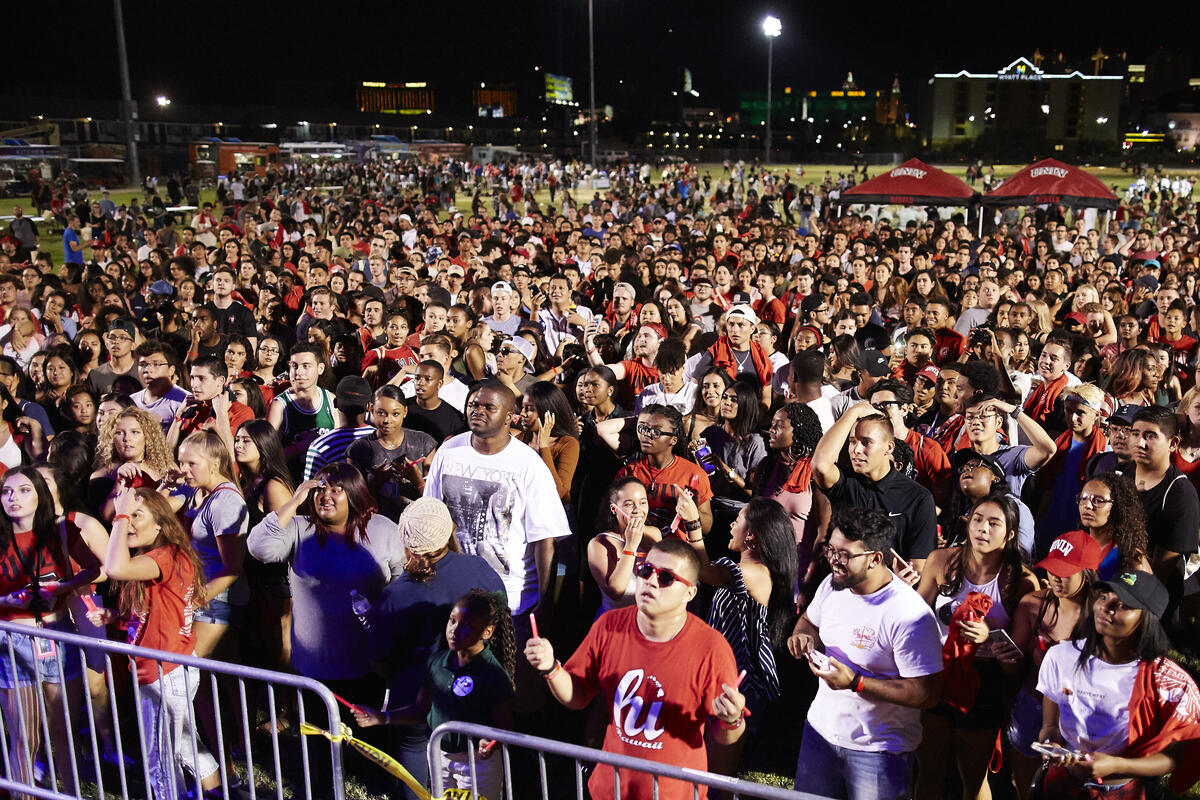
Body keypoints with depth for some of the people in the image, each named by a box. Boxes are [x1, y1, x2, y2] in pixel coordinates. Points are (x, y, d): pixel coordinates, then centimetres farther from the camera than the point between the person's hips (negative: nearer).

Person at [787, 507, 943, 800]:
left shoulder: (910, 616, -27)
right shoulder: (831, 585, -4)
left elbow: (928, 694, -25)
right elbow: (809, 619, 16)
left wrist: (855, 682, -28)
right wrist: (803, 634, -9)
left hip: (878, 751, -6)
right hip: (820, 730, 6)